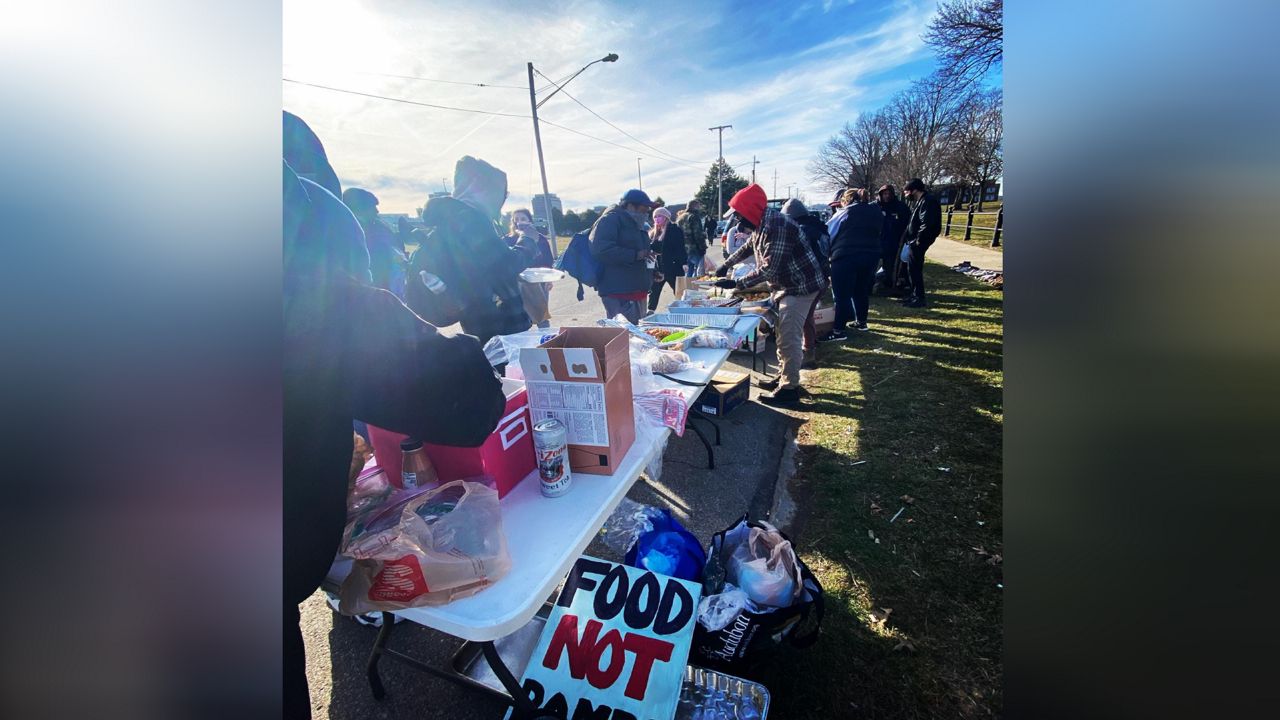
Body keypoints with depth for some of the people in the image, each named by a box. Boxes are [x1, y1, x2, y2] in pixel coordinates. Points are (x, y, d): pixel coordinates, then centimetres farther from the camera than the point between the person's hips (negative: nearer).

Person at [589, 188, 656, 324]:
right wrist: (635, 255, -25)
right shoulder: (610, 220, -7)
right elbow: (601, 250, -24)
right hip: (619, 293, -10)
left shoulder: (635, 224, 23)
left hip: (636, 291, 10)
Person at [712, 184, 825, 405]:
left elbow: (769, 269, -31)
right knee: (782, 333, 17)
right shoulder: (762, 224, 5)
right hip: (786, 284, 10)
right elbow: (747, 248, 24)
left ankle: (790, 389, 2)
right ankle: (783, 376, 30)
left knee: (789, 337, -8)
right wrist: (725, 265, 18)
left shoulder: (776, 226, -27)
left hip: (800, 285, -10)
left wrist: (736, 283, -27)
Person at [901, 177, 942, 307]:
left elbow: (927, 224, -24)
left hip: (918, 241, -10)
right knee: (913, 268, 16)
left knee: (914, 269, -6)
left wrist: (918, 240, -19)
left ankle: (919, 298, -1)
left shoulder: (928, 201, -16)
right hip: (914, 240, 10)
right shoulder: (918, 200, 16)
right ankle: (915, 295, 25)